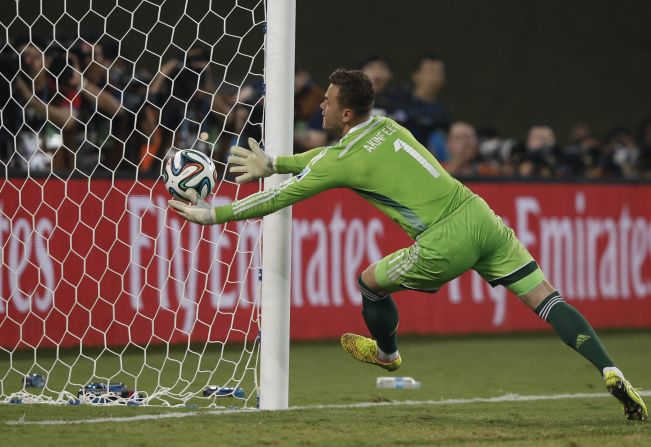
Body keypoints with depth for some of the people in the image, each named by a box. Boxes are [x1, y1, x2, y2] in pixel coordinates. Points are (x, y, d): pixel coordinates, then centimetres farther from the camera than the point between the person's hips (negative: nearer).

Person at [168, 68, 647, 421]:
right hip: (480, 216, 6)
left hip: (444, 244, -6)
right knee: (549, 300, 1)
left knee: (371, 282, 20)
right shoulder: (385, 126, 15)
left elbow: (280, 197, 4)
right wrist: (271, 163, 35)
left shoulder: (342, 161, -4)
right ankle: (611, 373, -13)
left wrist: (213, 215, 15)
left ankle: (387, 353, 46)